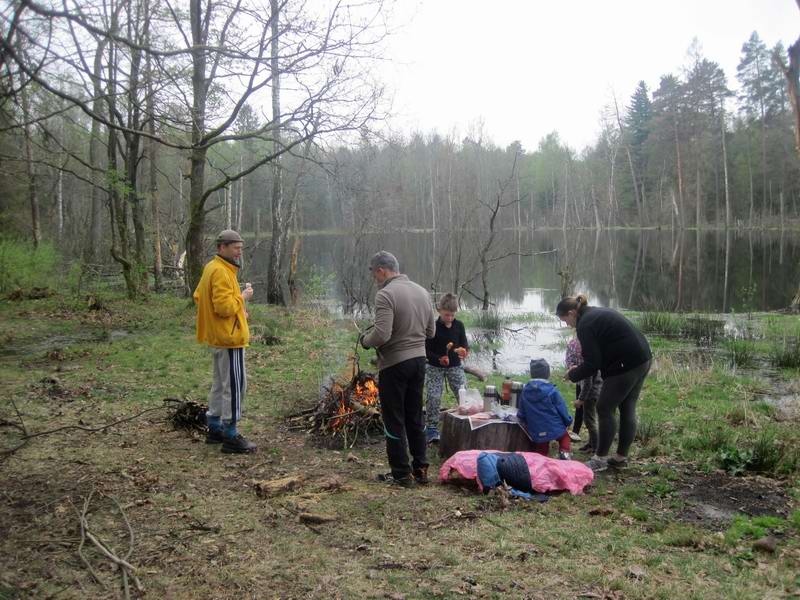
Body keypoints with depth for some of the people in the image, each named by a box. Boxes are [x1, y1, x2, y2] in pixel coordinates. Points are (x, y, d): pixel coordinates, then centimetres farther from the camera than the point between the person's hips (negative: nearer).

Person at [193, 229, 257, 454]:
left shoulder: (211, 268, 12)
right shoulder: (221, 272, -20)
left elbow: (199, 297, 19)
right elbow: (224, 306, -27)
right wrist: (242, 297, -11)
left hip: (218, 336, 11)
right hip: (229, 337, -11)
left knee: (220, 383, 19)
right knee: (234, 385, -5)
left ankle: (215, 429, 29)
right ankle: (230, 437, 1)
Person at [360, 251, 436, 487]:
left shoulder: (386, 294, -17)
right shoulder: (422, 291, 7)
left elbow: (381, 335, -24)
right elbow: (431, 331, 12)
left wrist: (365, 340, -5)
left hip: (394, 364, -7)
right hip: (419, 359, 7)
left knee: (394, 421, 5)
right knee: (416, 417, 18)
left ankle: (402, 474, 12)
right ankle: (421, 469, 25)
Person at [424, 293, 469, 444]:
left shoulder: (459, 325, 0)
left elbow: (465, 344, 6)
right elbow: (427, 350, -7)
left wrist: (464, 350, -18)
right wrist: (439, 358, -23)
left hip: (455, 366, 3)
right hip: (435, 367, -3)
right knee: (433, 397, -11)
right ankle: (432, 428, 2)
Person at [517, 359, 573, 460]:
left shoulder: (525, 391, -1)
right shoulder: (552, 391, -13)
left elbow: (521, 414, 6)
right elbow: (562, 410, -6)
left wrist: (526, 425, 23)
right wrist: (568, 421, 12)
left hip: (536, 433, 3)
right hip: (555, 429, -3)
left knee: (541, 453, 19)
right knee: (564, 435, 27)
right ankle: (564, 453, 7)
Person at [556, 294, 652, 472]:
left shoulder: (585, 325, -14)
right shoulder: (598, 313, 17)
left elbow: (592, 364, -14)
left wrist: (573, 375, 2)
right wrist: (579, 369, 18)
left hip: (626, 365, -10)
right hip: (642, 359, 10)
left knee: (605, 409, 0)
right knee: (627, 409, 15)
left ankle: (600, 459, 7)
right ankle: (621, 456, 24)